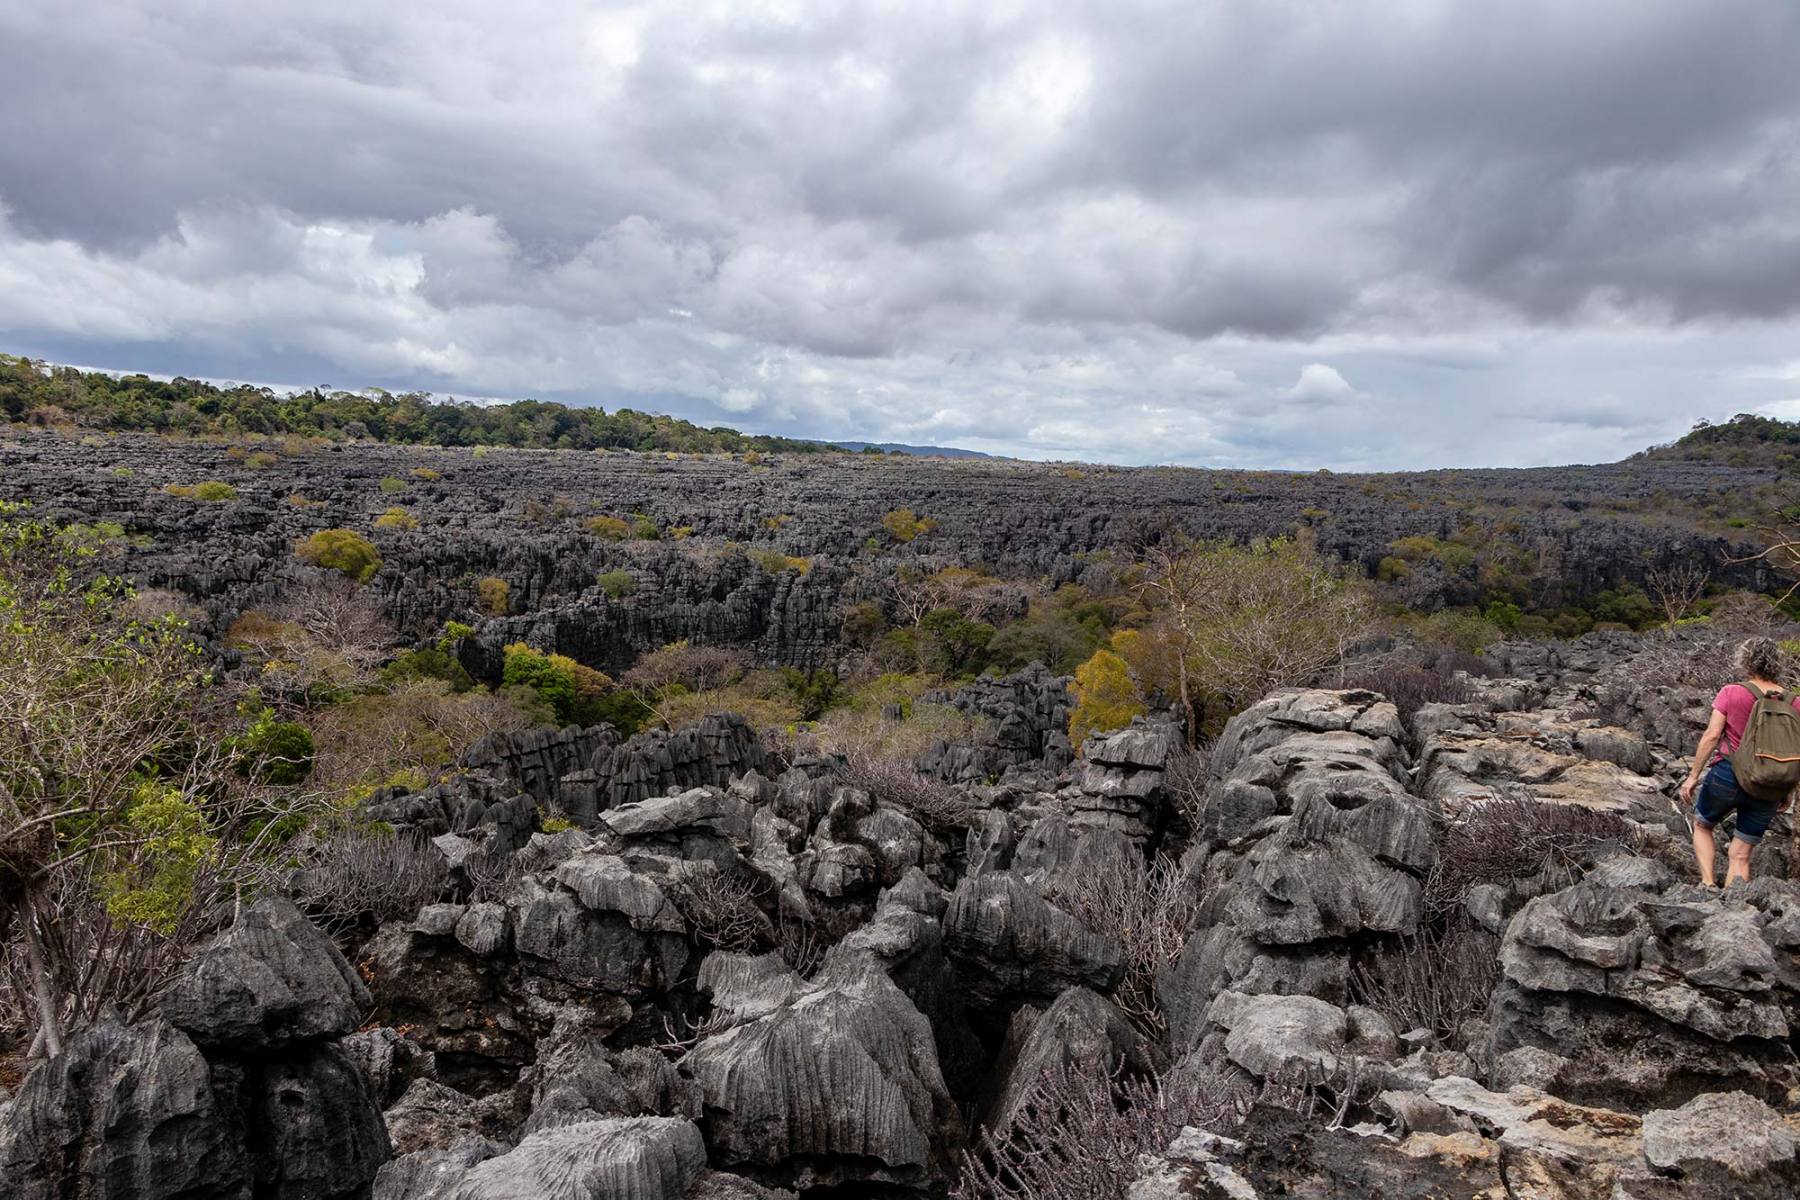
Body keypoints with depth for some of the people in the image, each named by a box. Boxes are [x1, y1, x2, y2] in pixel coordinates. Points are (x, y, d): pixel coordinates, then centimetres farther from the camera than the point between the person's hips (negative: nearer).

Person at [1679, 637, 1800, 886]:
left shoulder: (1731, 692, -10)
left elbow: (1712, 735, -13)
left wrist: (1693, 776, -6)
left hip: (1727, 776, -2)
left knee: (1702, 826, 22)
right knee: (1740, 856, 10)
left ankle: (1708, 883, 5)